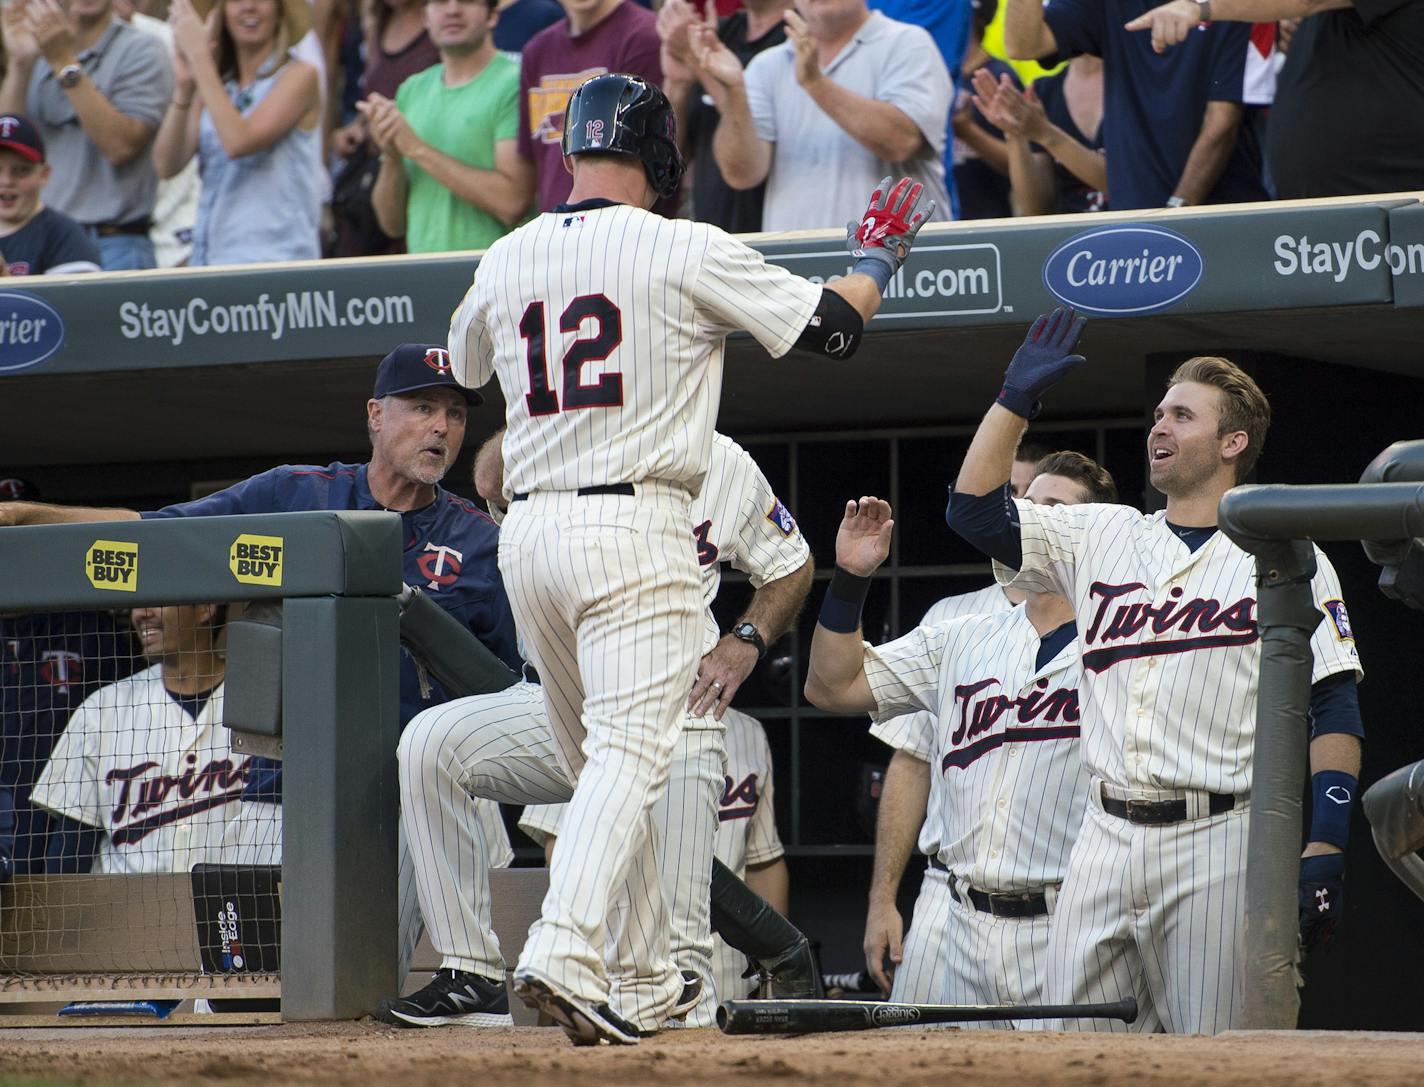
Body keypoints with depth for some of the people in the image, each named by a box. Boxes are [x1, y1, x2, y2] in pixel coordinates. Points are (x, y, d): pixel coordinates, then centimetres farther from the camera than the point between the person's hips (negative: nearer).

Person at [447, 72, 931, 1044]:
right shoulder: (688, 252, -6)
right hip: (637, 527, -6)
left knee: (601, 762, 16)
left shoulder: (505, 261, 8)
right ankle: (563, 953, -29)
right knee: (630, 753, -11)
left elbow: (466, 366, 29)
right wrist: (878, 260, 20)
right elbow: (831, 327, 0)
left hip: (527, 532, 6)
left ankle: (655, 974, 21)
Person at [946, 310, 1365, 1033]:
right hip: (1106, 838, 5)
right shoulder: (1102, 536, 17)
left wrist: (1324, 851, -12)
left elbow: (1335, 714, -2)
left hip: (1219, 842, -5)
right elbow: (974, 509, 14)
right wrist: (1017, 398, 8)